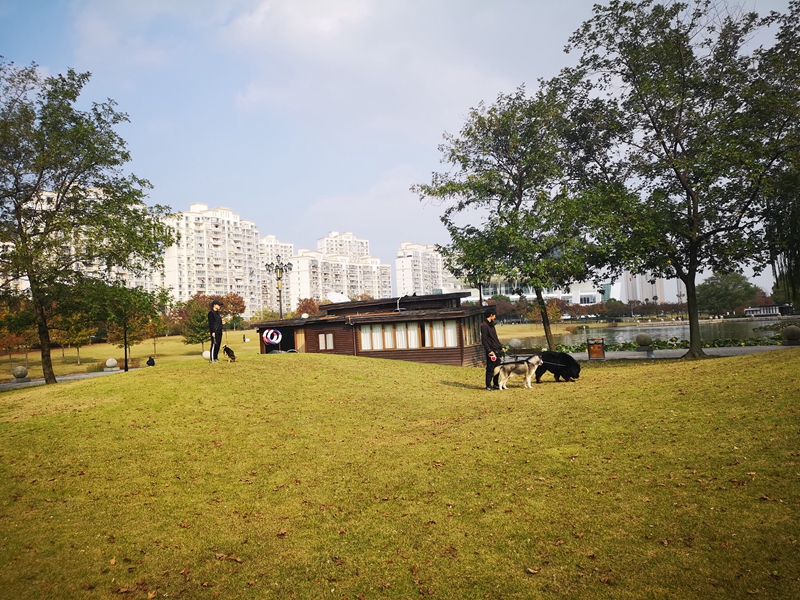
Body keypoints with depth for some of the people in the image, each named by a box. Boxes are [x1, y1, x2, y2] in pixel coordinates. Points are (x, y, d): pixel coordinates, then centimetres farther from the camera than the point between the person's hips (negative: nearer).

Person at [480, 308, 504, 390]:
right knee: (490, 369, -4)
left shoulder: (491, 325, 17)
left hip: (497, 350, 9)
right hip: (491, 351, -9)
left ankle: (496, 384, 20)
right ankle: (488, 386, 2)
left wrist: (500, 347, 19)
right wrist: (489, 350, -20)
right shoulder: (484, 325, -11)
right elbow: (484, 340, -16)